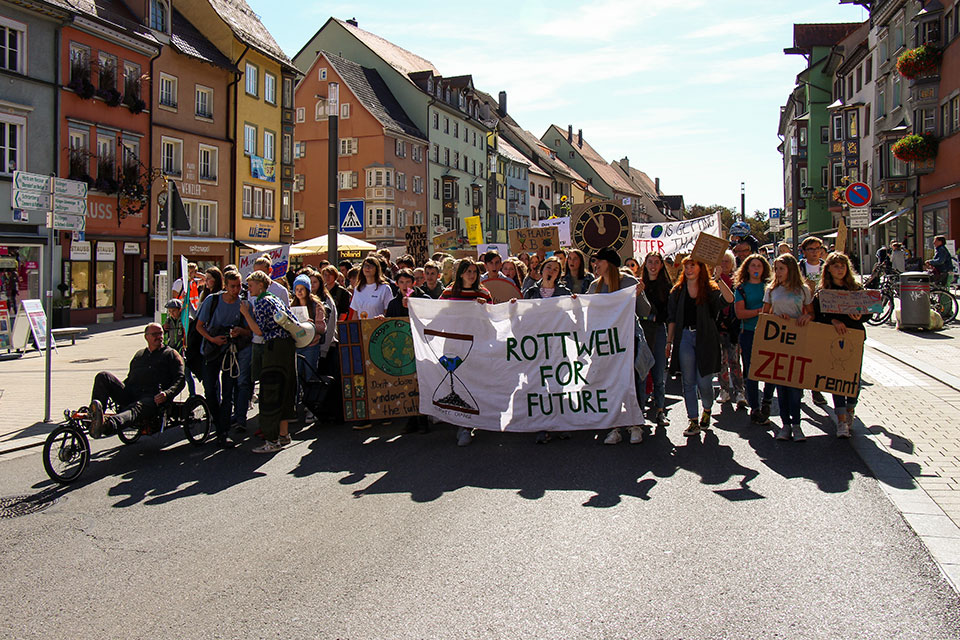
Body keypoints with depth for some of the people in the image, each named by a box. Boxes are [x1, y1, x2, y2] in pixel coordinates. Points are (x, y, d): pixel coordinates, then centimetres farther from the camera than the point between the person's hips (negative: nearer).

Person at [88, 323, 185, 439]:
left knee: (136, 408, -39)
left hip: (152, 398, -5)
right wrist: (118, 389, 14)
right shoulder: (140, 354, 32)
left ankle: (107, 425, -71)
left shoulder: (171, 354, 17)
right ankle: (94, 417, -32)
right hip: (129, 394, 5)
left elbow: (180, 379, 4)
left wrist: (167, 394, -15)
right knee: (103, 376, -16)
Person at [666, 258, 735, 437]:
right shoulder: (678, 291, 9)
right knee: (688, 382, 1)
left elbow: (729, 299, -19)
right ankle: (693, 421, 7)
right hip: (684, 337, 2)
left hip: (705, 338, -2)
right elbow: (672, 319, 11)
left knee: (704, 381, -1)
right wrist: (669, 342, 7)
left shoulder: (710, 289, 1)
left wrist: (718, 278, -24)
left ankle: (707, 410, 29)